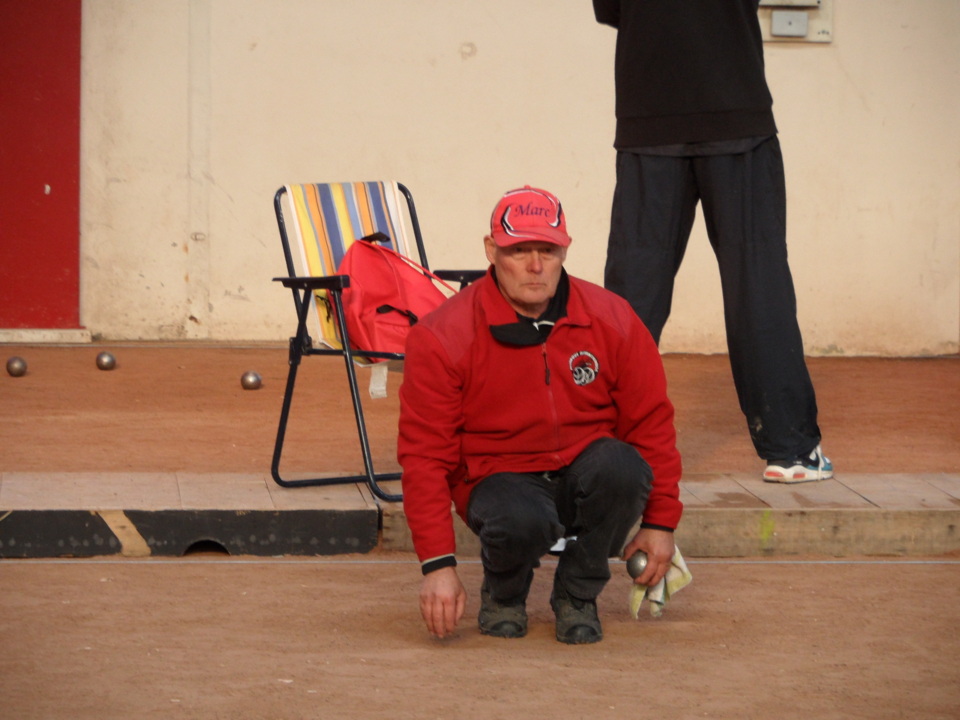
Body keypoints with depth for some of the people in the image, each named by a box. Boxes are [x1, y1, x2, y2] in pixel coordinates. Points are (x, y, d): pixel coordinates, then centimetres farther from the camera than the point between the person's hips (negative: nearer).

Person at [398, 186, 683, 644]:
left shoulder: (612, 320, -4)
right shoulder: (441, 338, -11)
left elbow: (651, 421, 3)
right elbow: (425, 456, -13)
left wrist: (659, 521, 0)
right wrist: (438, 564, -20)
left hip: (585, 475, 3)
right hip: (500, 480, -2)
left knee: (621, 467, -33)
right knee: (522, 521, -38)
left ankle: (576, 597, -5)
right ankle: (503, 594, 2)